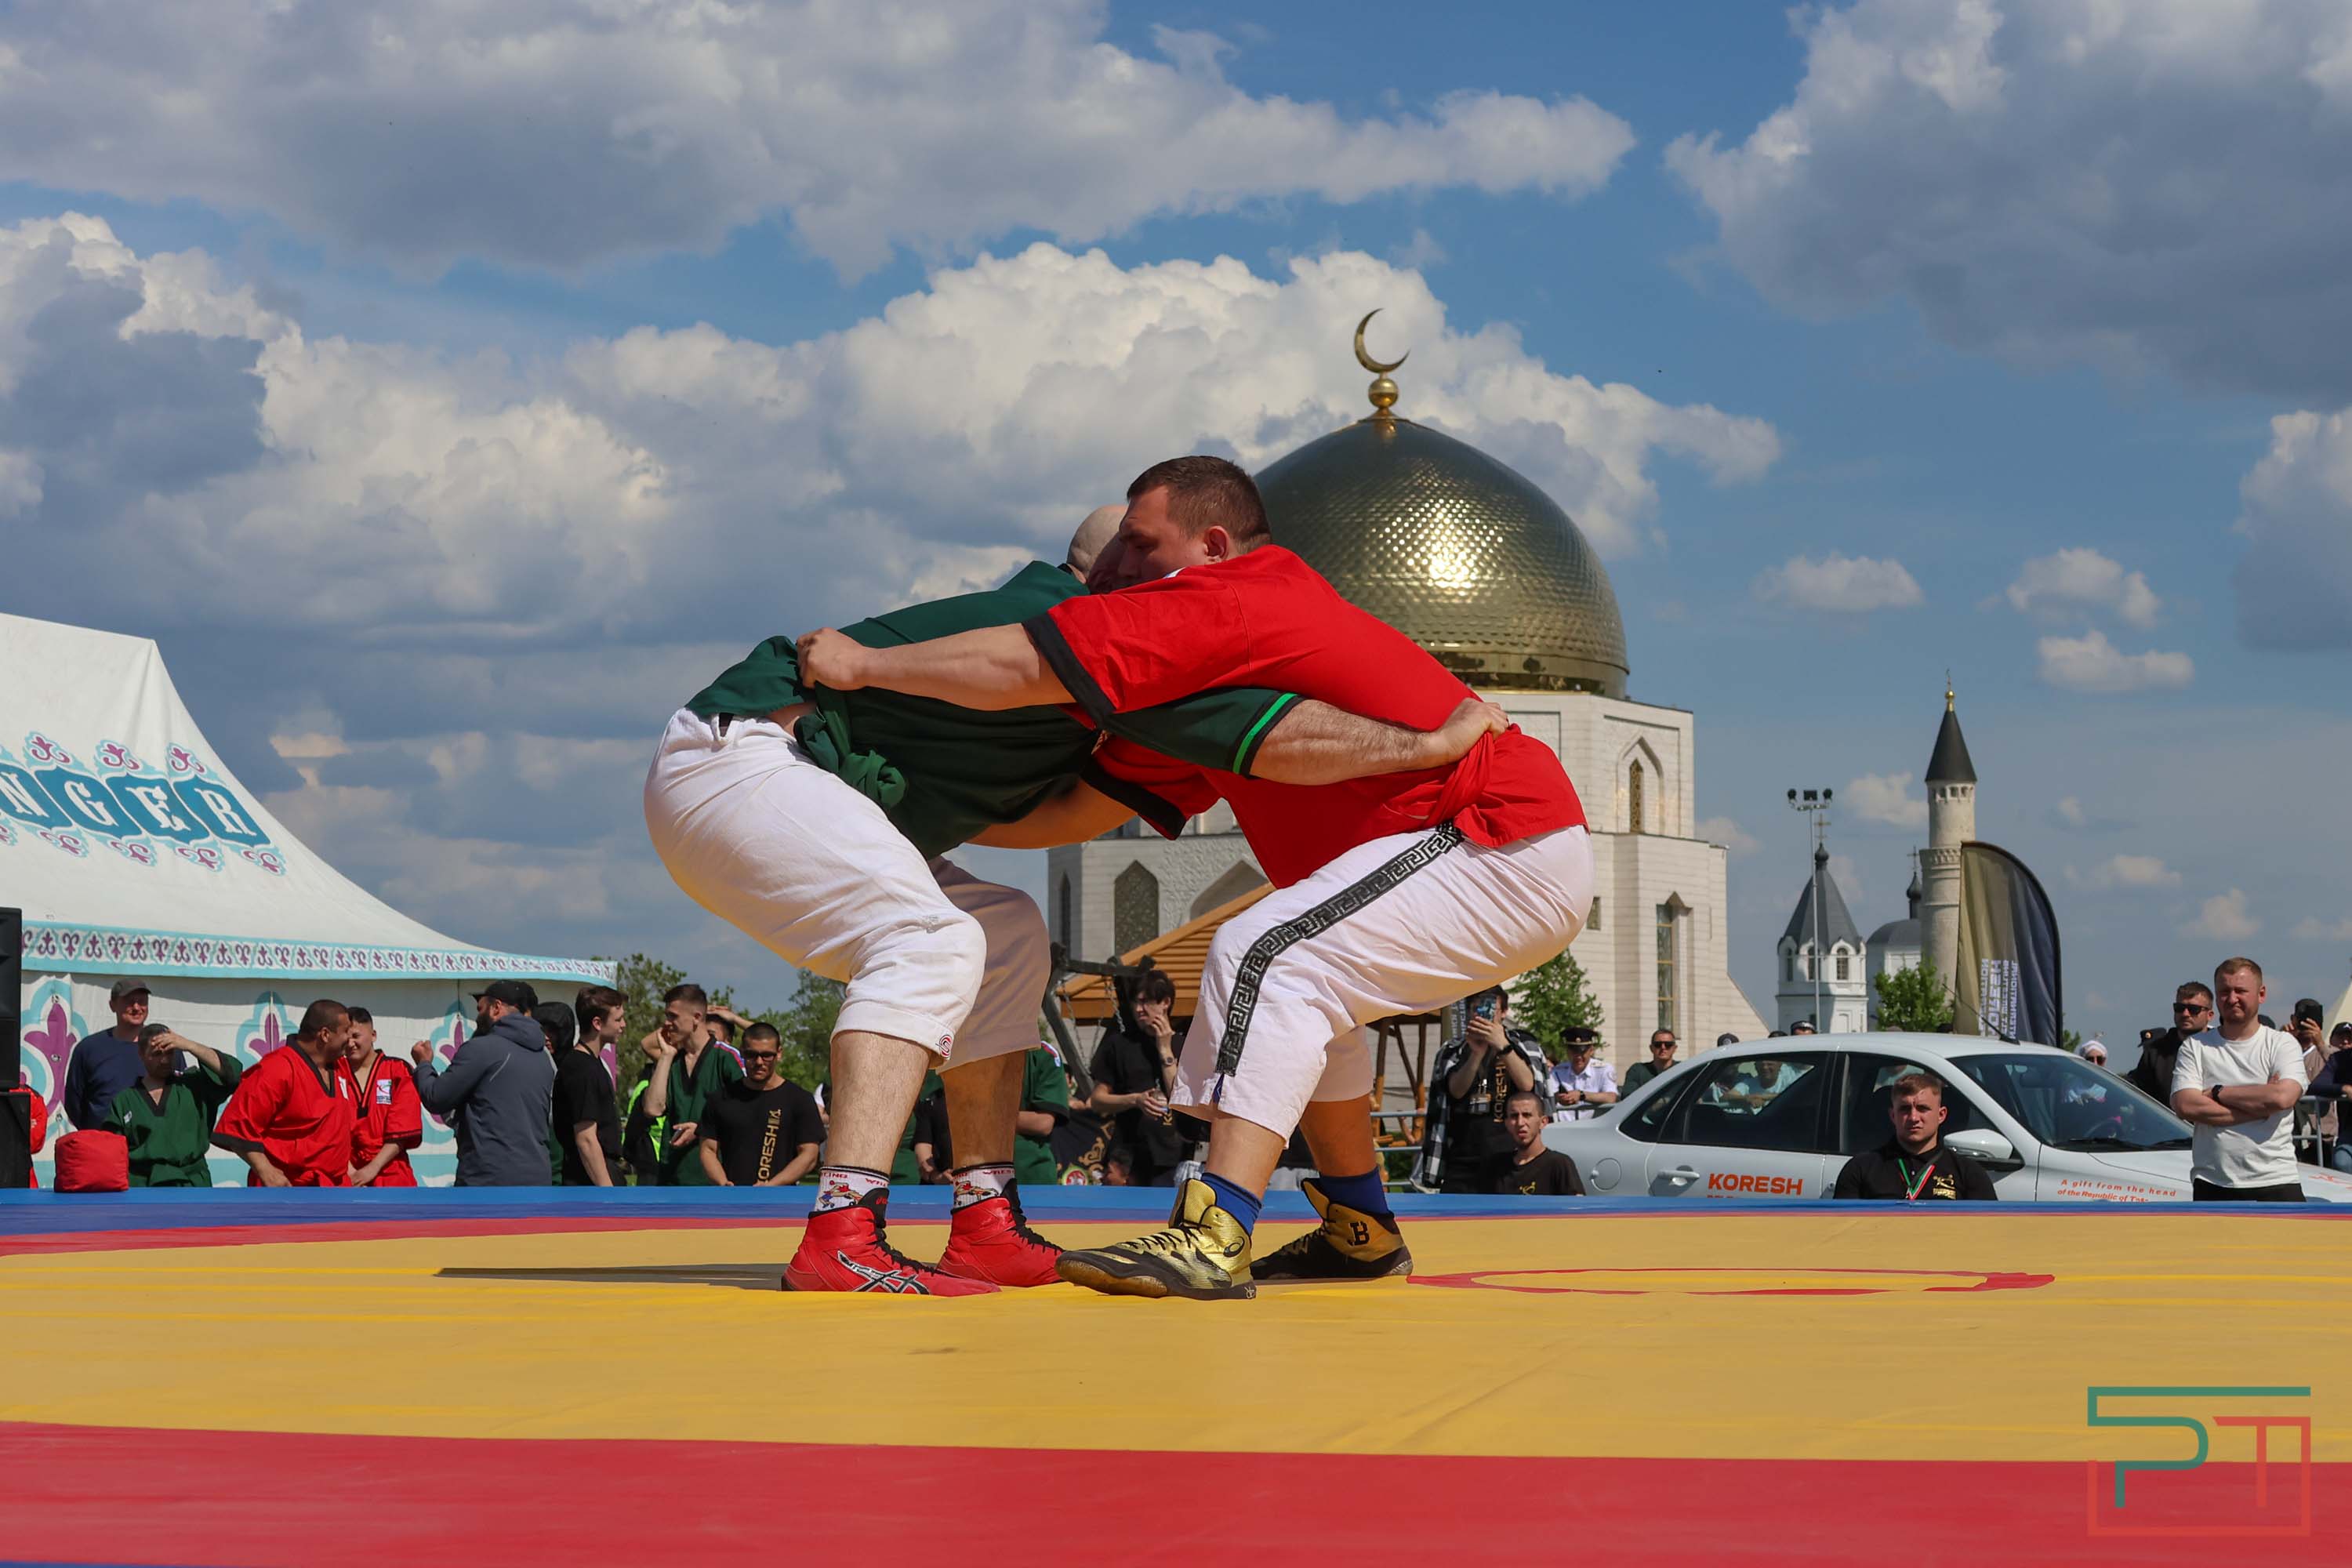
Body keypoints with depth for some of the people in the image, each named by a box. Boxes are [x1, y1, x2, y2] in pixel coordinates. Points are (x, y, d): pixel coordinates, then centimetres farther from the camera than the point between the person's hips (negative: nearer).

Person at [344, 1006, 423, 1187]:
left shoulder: (398, 1072, 4)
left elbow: (402, 1130, -3)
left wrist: (373, 1168, -12)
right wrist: (350, 1171, -11)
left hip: (390, 1178, -1)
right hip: (345, 1180, 1)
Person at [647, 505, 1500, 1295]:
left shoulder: (1031, 607, 15)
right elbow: (1264, 735, -23)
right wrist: (1435, 742, -17)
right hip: (730, 758, -10)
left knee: (1006, 935, 9)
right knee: (931, 942, -26)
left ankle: (985, 1226, 3)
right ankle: (839, 1240, -35)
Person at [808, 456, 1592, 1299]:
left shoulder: (1228, 599, -12)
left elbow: (1024, 668, -19)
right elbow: (1073, 812, 15)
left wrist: (864, 664, -9)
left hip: (1511, 851, -11)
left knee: (1264, 953, -21)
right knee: (1300, 983, 23)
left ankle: (1214, 1240, -29)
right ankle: (1359, 1227, 29)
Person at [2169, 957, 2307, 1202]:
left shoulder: (2282, 1044, 5)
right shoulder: (2194, 1047, 8)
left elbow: (2283, 1097, -14)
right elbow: (2185, 1106, -8)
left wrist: (2217, 1092, -7)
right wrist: (2258, 1106, -10)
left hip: (2276, 1183, -1)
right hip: (2212, 1187, 1)